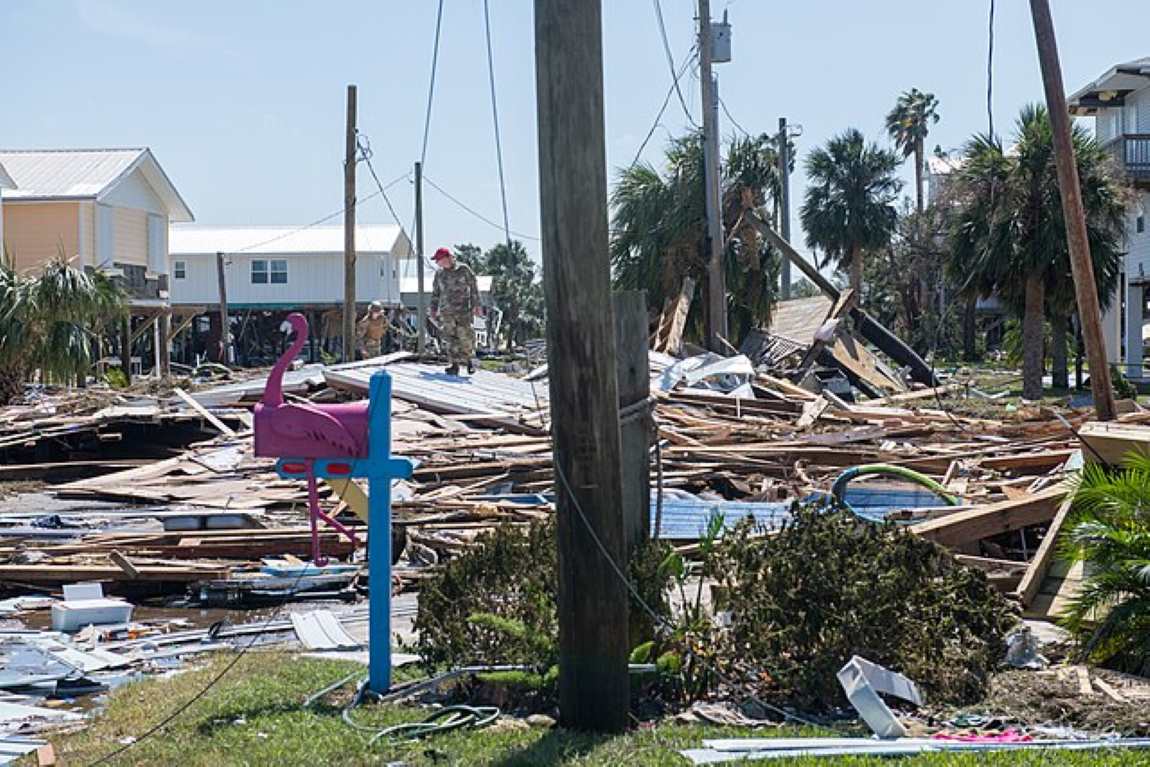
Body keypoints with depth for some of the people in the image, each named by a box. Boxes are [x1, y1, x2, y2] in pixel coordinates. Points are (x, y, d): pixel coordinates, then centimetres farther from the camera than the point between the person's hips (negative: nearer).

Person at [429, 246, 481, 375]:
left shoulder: (463, 269, -1)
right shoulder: (439, 274, 11)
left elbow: (473, 287, 0)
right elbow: (435, 293, 19)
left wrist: (476, 305, -5)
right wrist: (433, 309, 14)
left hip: (463, 310, -3)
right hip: (446, 310, 3)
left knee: (465, 336, -3)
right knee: (449, 338, -5)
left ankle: (469, 360, 18)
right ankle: (454, 365, -2)